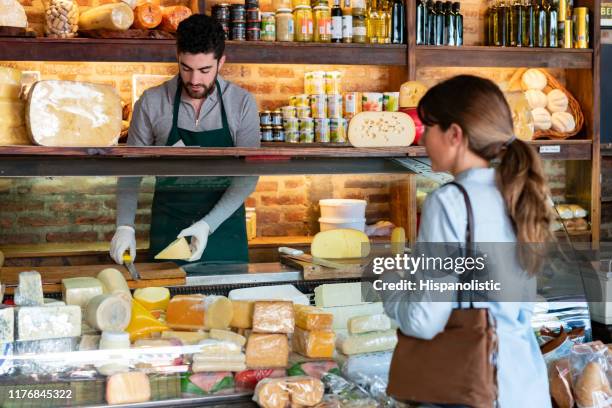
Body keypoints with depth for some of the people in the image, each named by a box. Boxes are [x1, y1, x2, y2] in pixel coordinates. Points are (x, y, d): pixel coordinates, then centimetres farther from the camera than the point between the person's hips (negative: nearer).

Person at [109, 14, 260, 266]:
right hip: (168, 231, 0)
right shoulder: (151, 103, -8)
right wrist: (125, 226, -13)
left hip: (223, 225, 0)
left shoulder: (242, 103, -8)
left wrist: (208, 225, -20)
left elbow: (247, 175, -9)